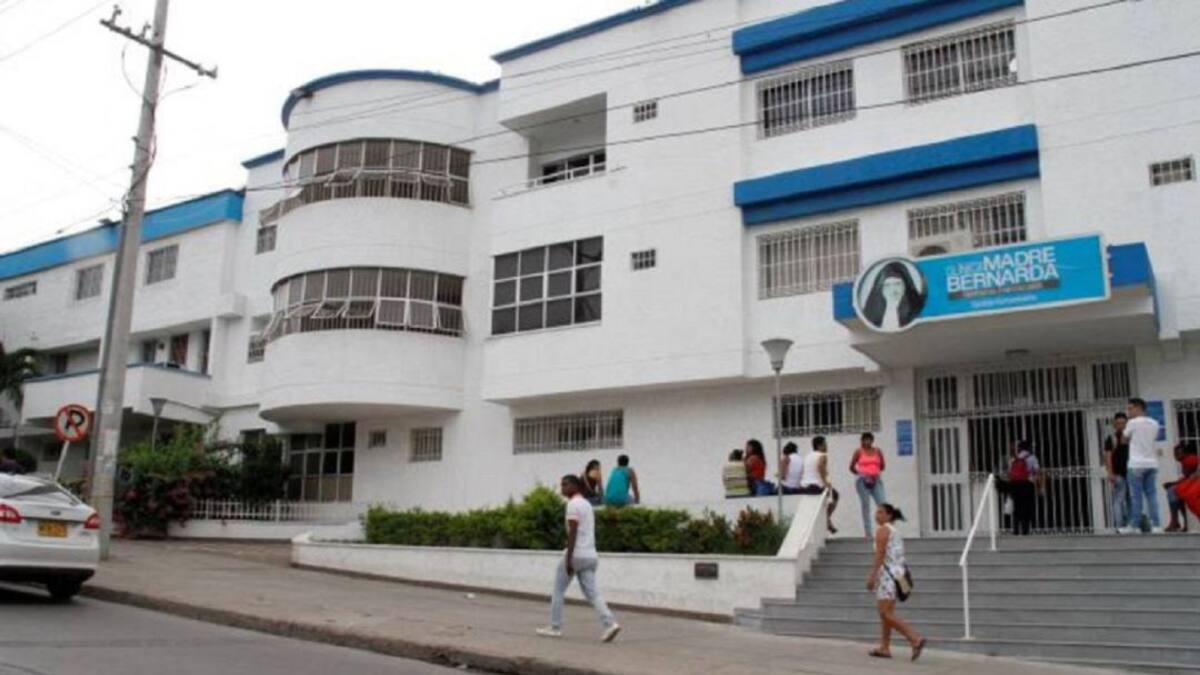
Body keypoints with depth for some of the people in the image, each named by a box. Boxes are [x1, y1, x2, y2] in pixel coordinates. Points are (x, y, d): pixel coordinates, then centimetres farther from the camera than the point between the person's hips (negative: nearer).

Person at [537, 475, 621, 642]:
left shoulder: (573, 504, -10)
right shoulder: (587, 504, 19)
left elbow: (573, 533, -18)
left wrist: (568, 559, -20)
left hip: (576, 554, -8)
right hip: (590, 555, 8)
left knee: (558, 590, 8)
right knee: (591, 593, 2)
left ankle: (555, 627, 14)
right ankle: (610, 623, -15)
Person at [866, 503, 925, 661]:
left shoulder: (883, 530, -9)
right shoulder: (895, 531, 18)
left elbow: (880, 554, -17)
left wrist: (872, 576, -19)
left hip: (887, 574, -10)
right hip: (897, 573, 10)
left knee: (887, 614, -12)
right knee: (885, 613, 13)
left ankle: (916, 639, -20)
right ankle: (885, 648, 14)